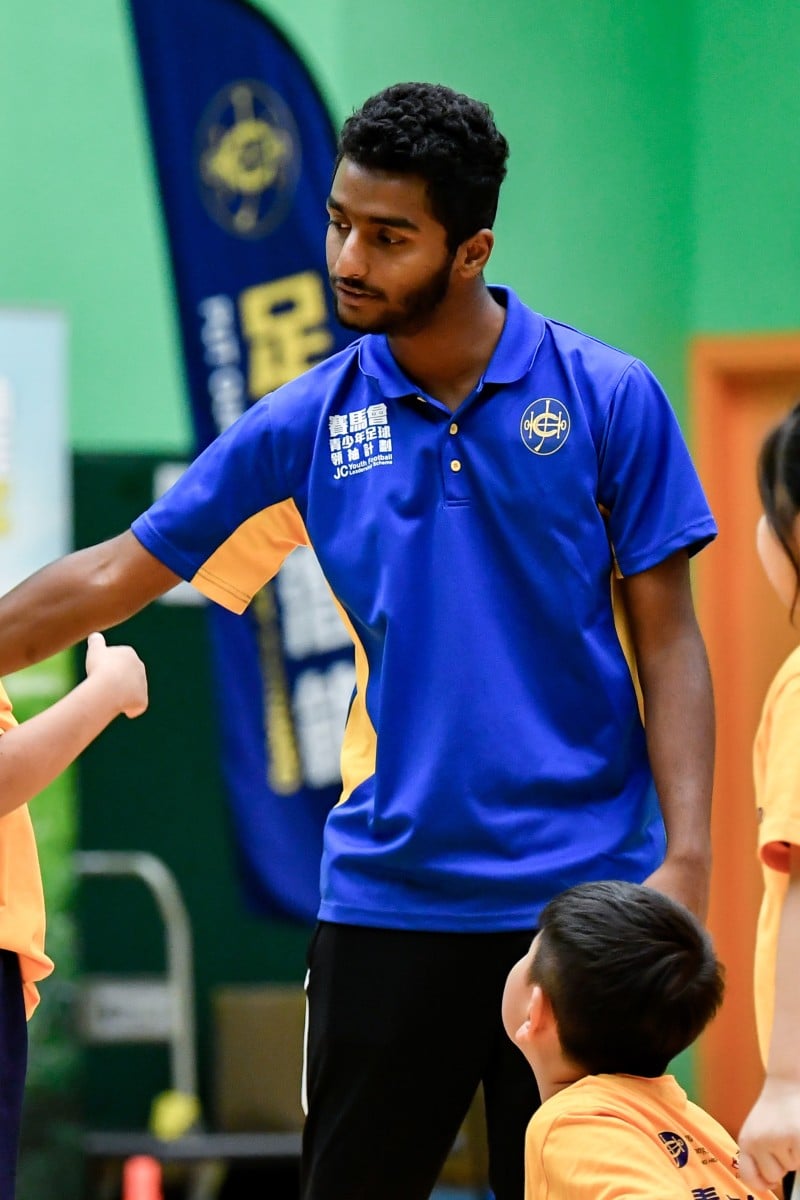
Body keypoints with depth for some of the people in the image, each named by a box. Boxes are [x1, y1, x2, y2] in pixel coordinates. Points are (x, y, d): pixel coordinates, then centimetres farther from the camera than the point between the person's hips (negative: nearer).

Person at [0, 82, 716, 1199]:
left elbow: (666, 640, 0)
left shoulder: (606, 397, -1)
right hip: (388, 891, 2)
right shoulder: (308, 423, 5)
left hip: (578, 891, -2)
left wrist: (686, 855, -10)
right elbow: (115, 577, 9)